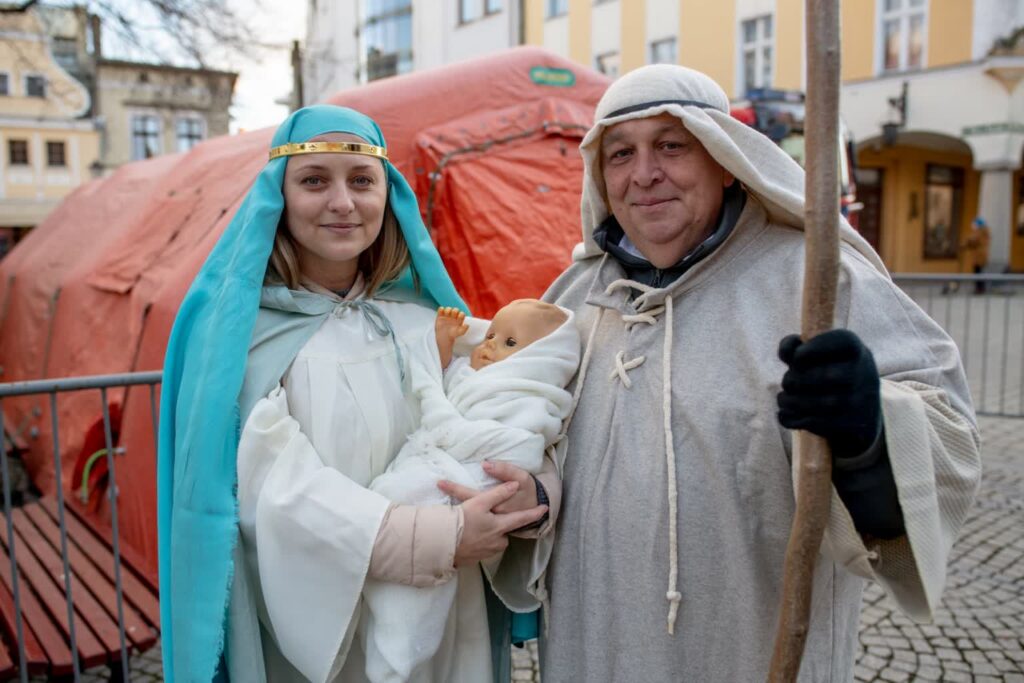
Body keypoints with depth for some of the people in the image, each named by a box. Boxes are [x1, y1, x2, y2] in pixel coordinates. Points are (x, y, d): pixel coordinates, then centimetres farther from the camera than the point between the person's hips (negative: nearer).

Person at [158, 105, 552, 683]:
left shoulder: (430, 316, -1)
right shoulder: (239, 327, -12)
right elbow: (276, 490, -20)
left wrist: (532, 493, -27)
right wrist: (438, 540, -27)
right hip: (310, 636, -3)